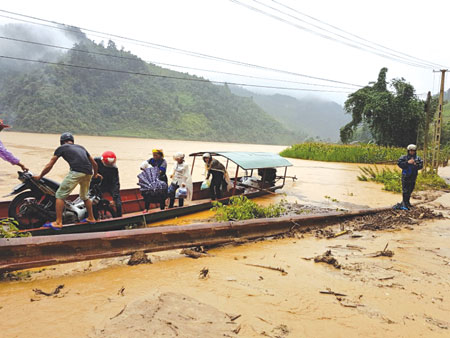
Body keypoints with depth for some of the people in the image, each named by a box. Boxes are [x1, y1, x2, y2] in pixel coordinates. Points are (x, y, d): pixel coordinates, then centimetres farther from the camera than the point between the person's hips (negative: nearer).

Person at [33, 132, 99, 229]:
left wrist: (39, 176, 31)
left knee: (60, 195, 4)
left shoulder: (61, 148, 17)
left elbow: (49, 166, 17)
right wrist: (95, 174, 53)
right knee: (84, 196, 27)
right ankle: (91, 218, 34)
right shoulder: (81, 147, 31)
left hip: (76, 172, -6)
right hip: (88, 173, 6)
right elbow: (94, 163, 35)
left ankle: (58, 222, -1)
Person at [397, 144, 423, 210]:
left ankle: (407, 202, 29)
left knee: (410, 191, 15)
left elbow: (421, 166, 2)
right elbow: (399, 164, -15)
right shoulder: (404, 157, -5)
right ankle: (404, 204, -1)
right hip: (405, 177, -4)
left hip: (413, 178, 5)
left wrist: (416, 165, -17)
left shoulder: (418, 158, 6)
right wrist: (407, 162, -22)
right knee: (405, 191, -5)